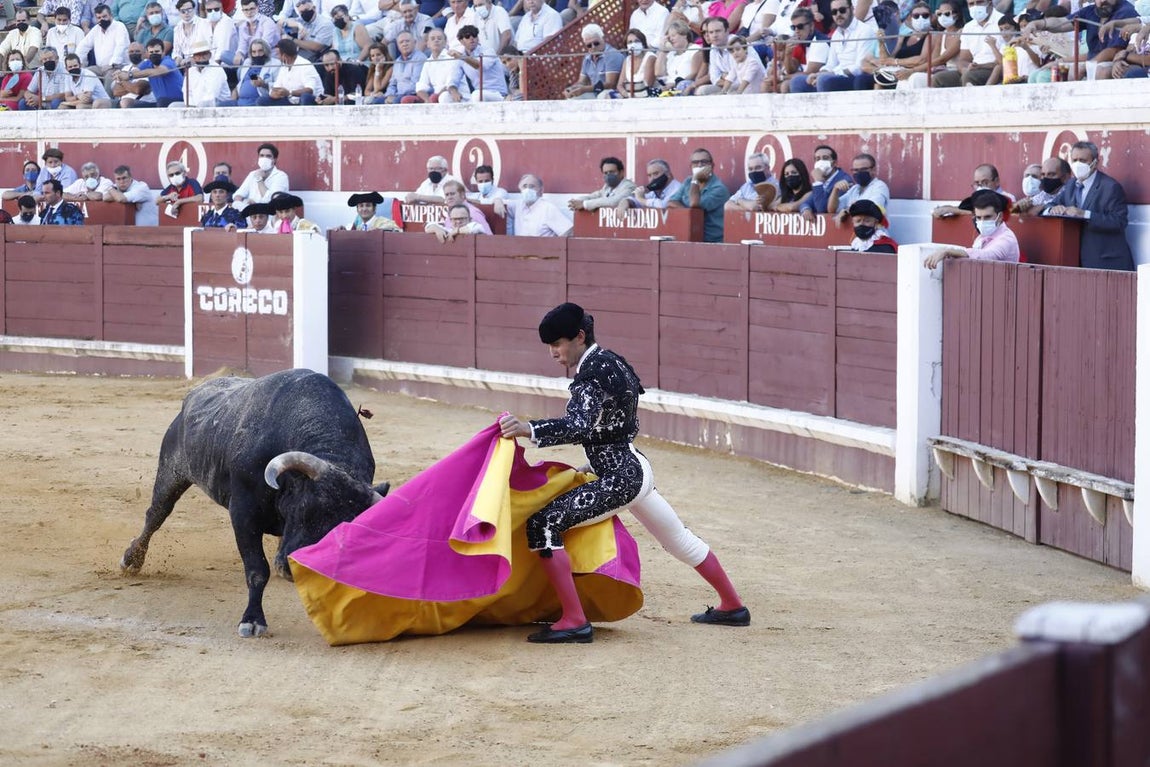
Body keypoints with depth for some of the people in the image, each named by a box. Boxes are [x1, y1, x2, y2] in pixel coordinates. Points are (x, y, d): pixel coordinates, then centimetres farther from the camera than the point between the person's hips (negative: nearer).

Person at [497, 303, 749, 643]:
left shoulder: (592, 375, -18)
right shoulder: (611, 363, 12)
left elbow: (579, 427, -35)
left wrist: (527, 430, -47)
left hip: (619, 479, -11)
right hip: (635, 468, 11)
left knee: (543, 523, -15)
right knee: (679, 538, 25)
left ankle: (574, 621, -18)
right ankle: (732, 606, 39)